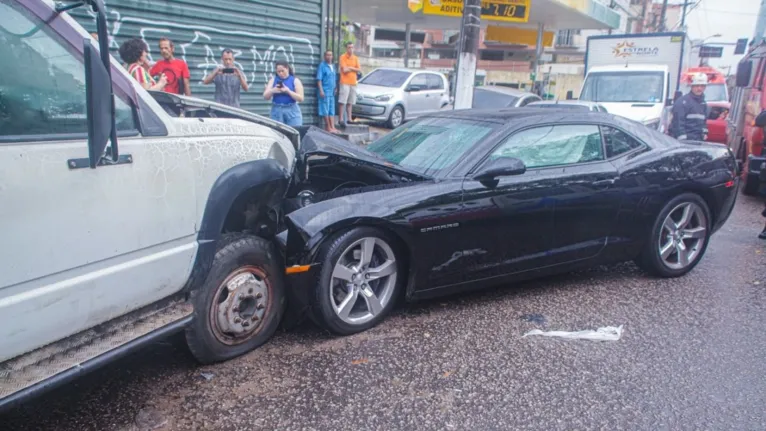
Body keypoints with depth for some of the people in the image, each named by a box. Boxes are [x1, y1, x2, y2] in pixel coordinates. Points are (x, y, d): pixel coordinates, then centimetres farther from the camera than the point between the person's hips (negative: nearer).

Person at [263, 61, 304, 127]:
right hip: (276, 111, 2)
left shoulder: (295, 80, 5)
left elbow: (300, 98, -4)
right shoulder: (273, 80, 11)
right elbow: (265, 97, 7)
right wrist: (272, 91, -13)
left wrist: (288, 91, -16)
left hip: (292, 111, -1)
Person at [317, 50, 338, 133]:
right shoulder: (322, 65, -7)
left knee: (332, 110, 6)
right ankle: (328, 127, 0)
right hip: (325, 91, -8)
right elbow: (319, 79, -12)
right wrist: (321, 90, -18)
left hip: (332, 92, 8)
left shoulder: (332, 66, 15)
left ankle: (332, 127, 7)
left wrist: (335, 89, 18)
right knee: (325, 110, -4)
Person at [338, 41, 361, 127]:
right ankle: (340, 119, -9)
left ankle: (349, 118, 16)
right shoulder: (343, 57, -4)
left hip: (353, 82, 6)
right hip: (345, 82, -6)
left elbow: (359, 70, 7)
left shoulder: (356, 58, 13)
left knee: (350, 102, 10)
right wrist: (354, 69, -1)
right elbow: (344, 70, -13)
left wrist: (350, 68, -6)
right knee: (342, 101, -8)